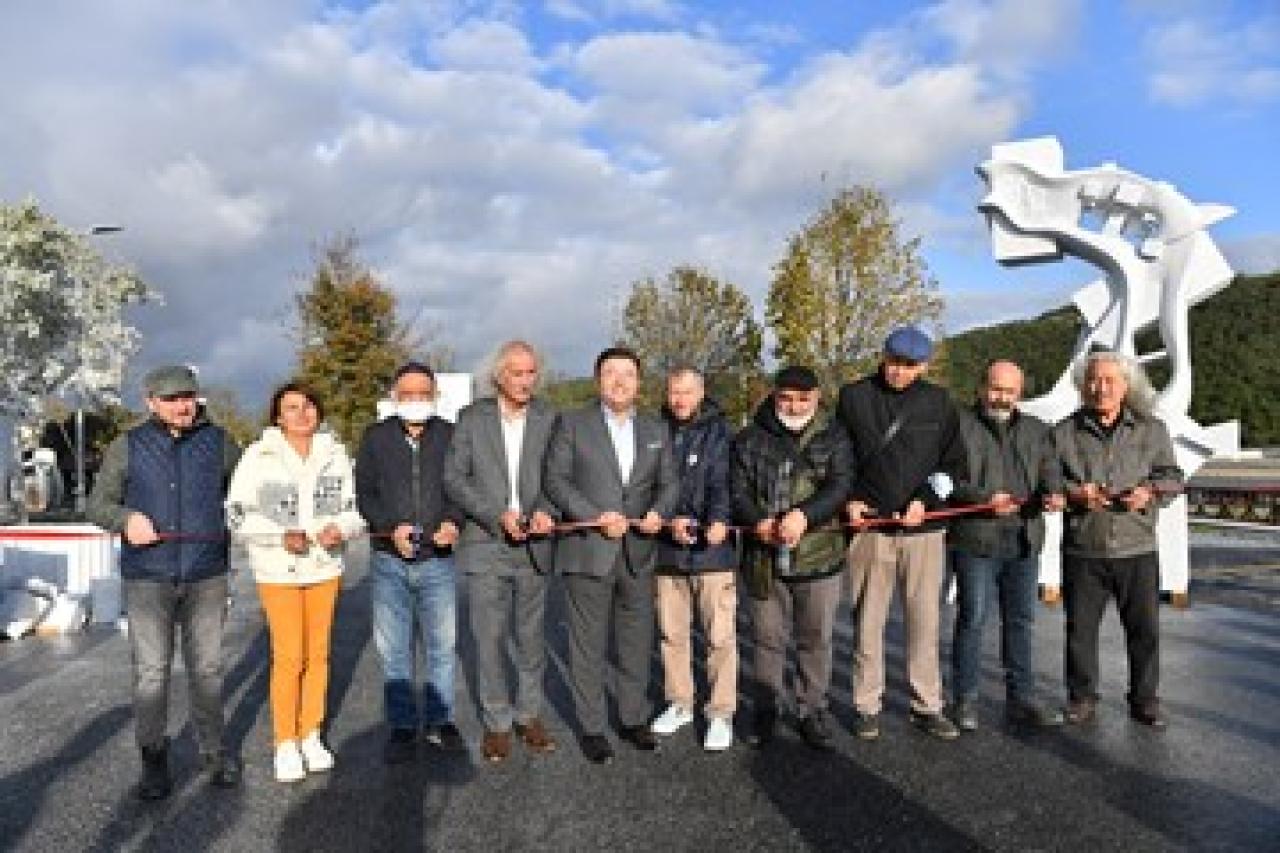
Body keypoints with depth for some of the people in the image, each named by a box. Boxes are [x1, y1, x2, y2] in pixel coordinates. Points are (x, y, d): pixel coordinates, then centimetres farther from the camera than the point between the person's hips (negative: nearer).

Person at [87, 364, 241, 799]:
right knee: (150, 672, 1)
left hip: (207, 576, 1)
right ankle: (154, 760, 16)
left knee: (207, 668, 9)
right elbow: (98, 504, 5)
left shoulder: (219, 442, 3)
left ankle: (213, 750, 23)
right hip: (147, 578, -1)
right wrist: (126, 518, -15)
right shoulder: (127, 447, 2)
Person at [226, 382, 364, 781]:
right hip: (278, 569, -4)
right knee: (288, 657, -2)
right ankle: (285, 743, 14)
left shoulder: (335, 453, 2)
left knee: (318, 654, 11)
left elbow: (353, 506, 7)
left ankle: (311, 735, 26)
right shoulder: (259, 456, -8)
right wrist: (279, 536, -22)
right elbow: (238, 514, -7)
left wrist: (341, 528, -15)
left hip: (325, 566, 4)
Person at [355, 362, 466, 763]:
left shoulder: (451, 436, 3)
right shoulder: (376, 438, 4)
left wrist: (453, 521, -15)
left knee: (442, 643, 7)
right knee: (394, 648, 6)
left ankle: (439, 722, 21)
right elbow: (364, 493, 3)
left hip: (438, 560, 0)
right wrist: (392, 527, -13)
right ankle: (402, 727, 18)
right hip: (389, 560, 0)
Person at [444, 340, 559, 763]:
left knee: (531, 637, 12)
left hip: (534, 546, 1)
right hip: (485, 545, -1)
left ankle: (529, 715, 27)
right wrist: (498, 515, -15)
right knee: (489, 638, 3)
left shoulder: (550, 419, 2)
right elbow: (454, 478, -3)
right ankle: (496, 722, 17)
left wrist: (546, 510, -17)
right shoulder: (472, 418, 0)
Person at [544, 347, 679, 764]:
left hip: (639, 553, 4)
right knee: (588, 644, 4)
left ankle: (633, 719, 27)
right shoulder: (573, 424, -1)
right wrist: (596, 517, -16)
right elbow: (555, 480, -5)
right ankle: (591, 727, 17)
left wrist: (659, 511, -11)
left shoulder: (656, 430, 11)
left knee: (638, 641, 12)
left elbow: (669, 483, 11)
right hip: (588, 553, -3)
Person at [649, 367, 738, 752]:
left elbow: (723, 482, -14)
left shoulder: (719, 431, -3)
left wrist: (719, 519, -32)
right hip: (667, 548, 4)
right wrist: (669, 521, -14)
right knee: (670, 633, 14)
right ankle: (680, 704, 30)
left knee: (720, 635, -1)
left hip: (713, 548, -4)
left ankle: (721, 713, 12)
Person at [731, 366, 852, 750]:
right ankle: (766, 710, 25)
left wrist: (805, 515, -27)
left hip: (819, 558, 0)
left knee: (816, 639, 9)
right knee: (768, 639, 10)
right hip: (764, 559, 1)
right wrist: (757, 521, -21)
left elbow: (839, 486, -9)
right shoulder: (750, 439, 5)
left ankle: (812, 711, 24)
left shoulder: (833, 438, 3)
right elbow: (738, 489, 0)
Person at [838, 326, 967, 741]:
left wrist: (926, 500, -6)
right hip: (870, 526, -1)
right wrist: (849, 499, -3)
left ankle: (927, 706, 17)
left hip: (923, 527, 1)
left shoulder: (938, 402, 7)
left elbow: (955, 462, 9)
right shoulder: (854, 397, 4)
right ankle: (867, 706, 16)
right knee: (867, 621, 4)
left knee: (925, 621, 5)